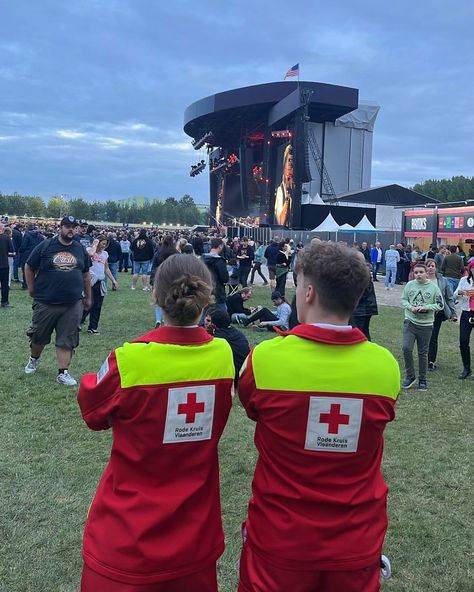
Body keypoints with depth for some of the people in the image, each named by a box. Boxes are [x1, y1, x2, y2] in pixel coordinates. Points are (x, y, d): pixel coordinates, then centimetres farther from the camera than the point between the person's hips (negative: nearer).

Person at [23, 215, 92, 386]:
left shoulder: (80, 249, 7)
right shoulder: (46, 246, -4)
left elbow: (86, 275, 15)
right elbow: (29, 268, 4)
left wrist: (88, 297, 16)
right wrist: (32, 290, 3)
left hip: (72, 305, 2)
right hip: (45, 303, -2)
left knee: (67, 340, 3)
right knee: (39, 335, 14)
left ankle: (63, 373, 12)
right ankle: (33, 359, 42)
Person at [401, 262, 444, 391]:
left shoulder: (433, 287, -5)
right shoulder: (409, 285, -1)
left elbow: (440, 305, -2)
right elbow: (403, 300, 7)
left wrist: (426, 307, -16)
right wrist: (410, 307, -13)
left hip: (426, 324, -1)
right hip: (410, 322, 1)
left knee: (423, 353, 8)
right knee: (406, 348, -13)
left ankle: (422, 379, 23)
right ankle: (410, 376, 5)